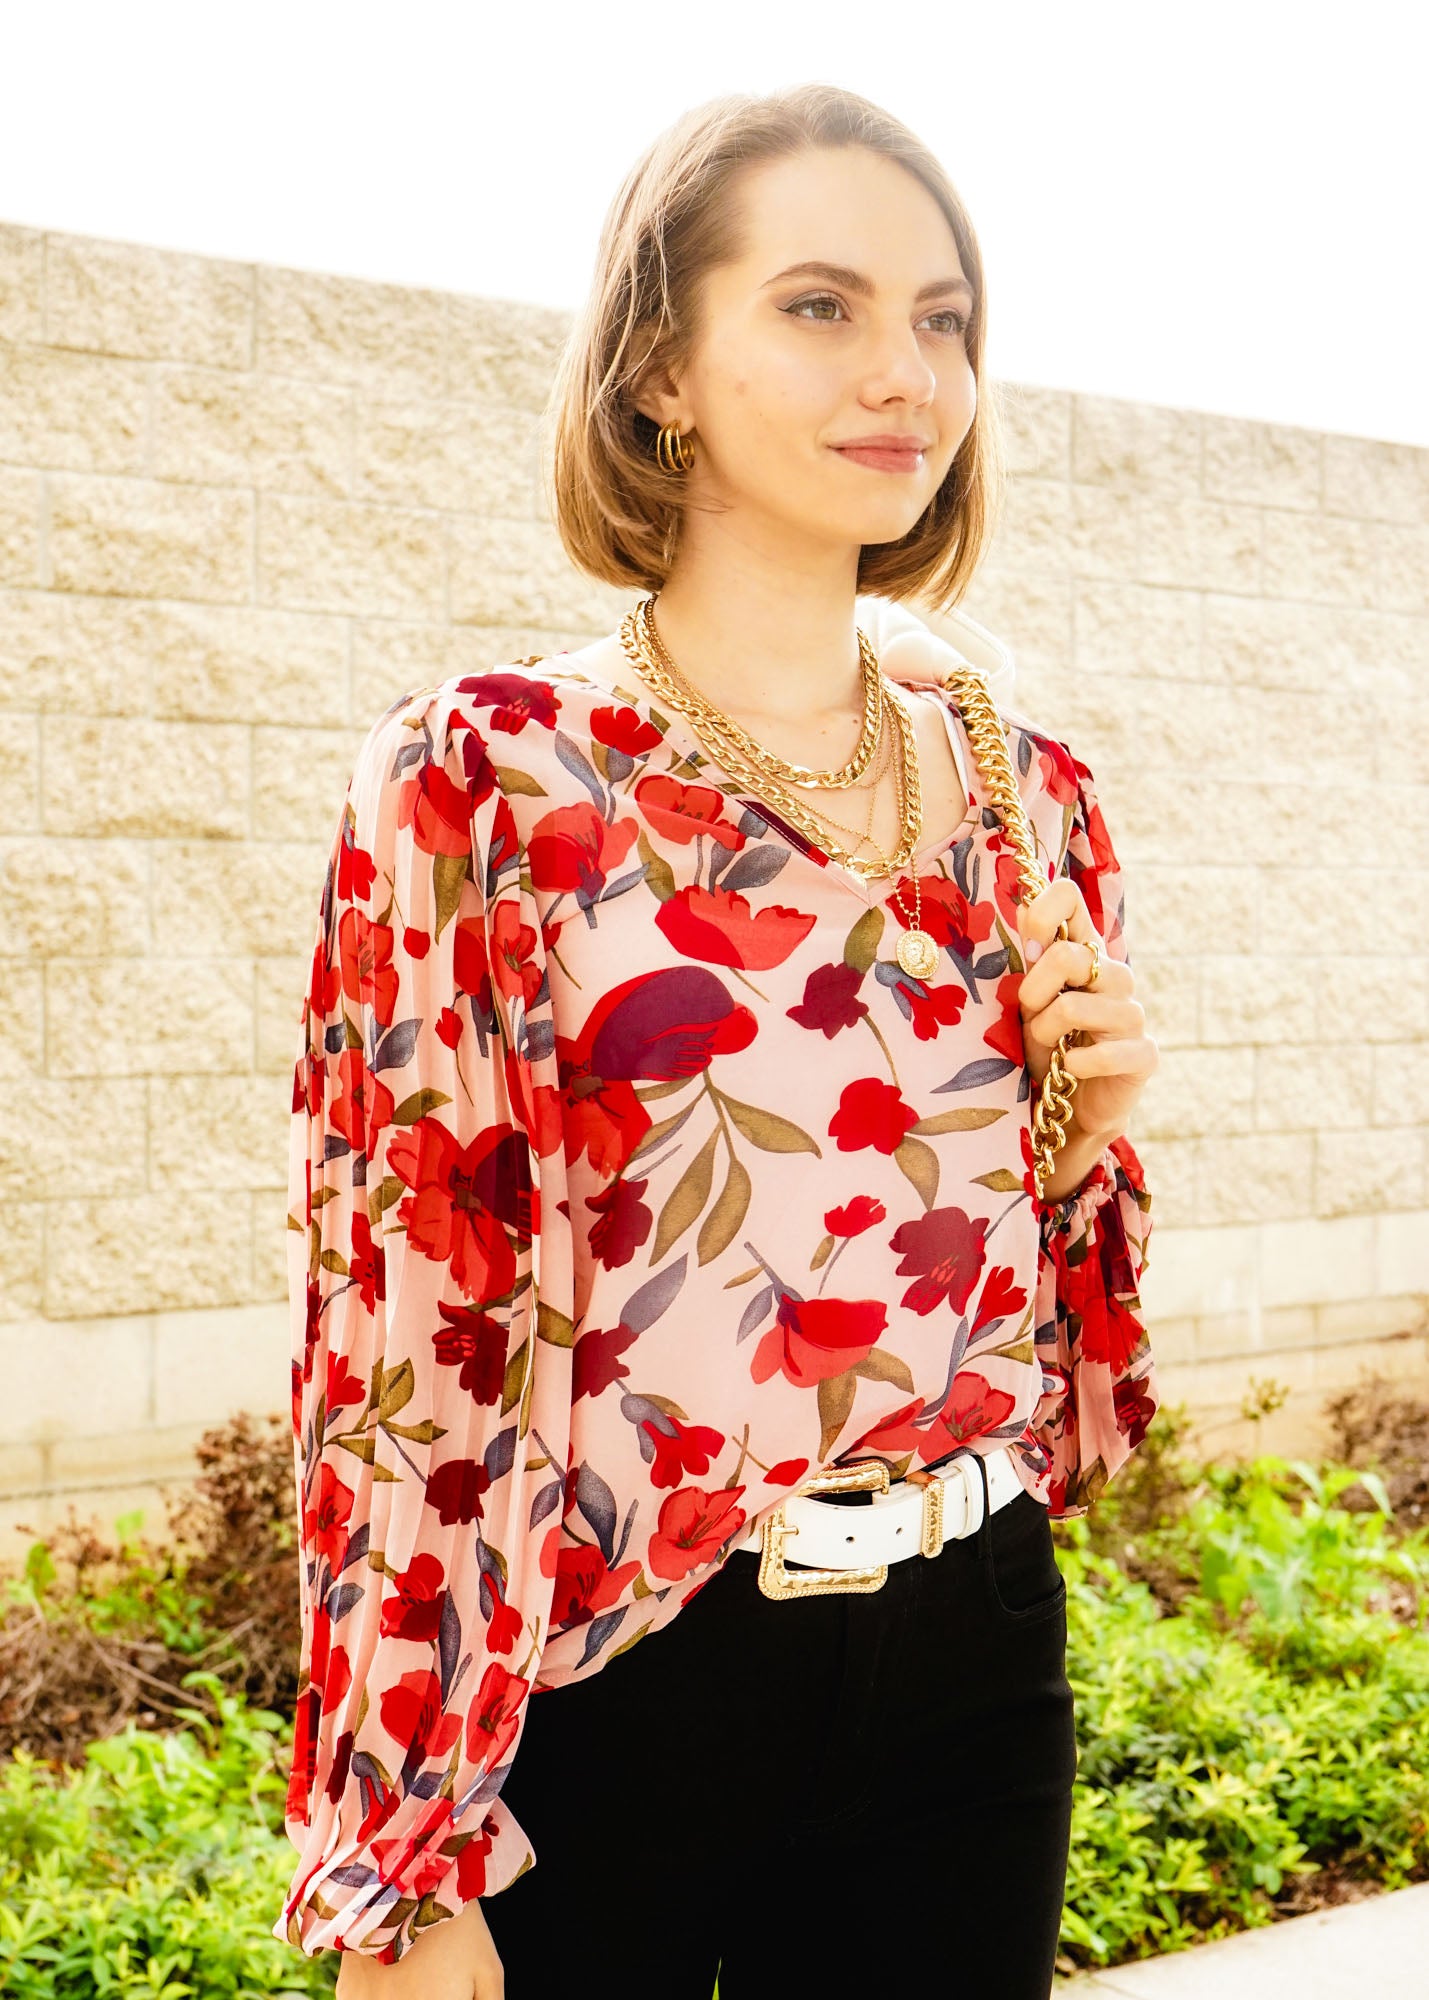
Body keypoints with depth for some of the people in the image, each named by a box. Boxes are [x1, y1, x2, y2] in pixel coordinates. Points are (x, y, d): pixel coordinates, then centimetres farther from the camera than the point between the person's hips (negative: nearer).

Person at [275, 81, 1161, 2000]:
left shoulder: (1022, 794, 5)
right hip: (604, 1695, -4)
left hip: (974, 1673, 4)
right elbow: (393, 1327, -10)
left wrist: (1091, 1121, -6)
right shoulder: (481, 777, -9)